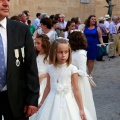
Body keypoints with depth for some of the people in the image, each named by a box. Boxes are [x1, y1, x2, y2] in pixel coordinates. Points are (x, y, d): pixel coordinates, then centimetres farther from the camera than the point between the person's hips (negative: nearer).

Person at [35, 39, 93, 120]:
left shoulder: (72, 69, -10)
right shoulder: (50, 69, 0)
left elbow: (76, 90, -7)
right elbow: (48, 88, 11)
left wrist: (81, 109, -6)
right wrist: (42, 103, 17)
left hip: (67, 103, -3)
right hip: (52, 102, 3)